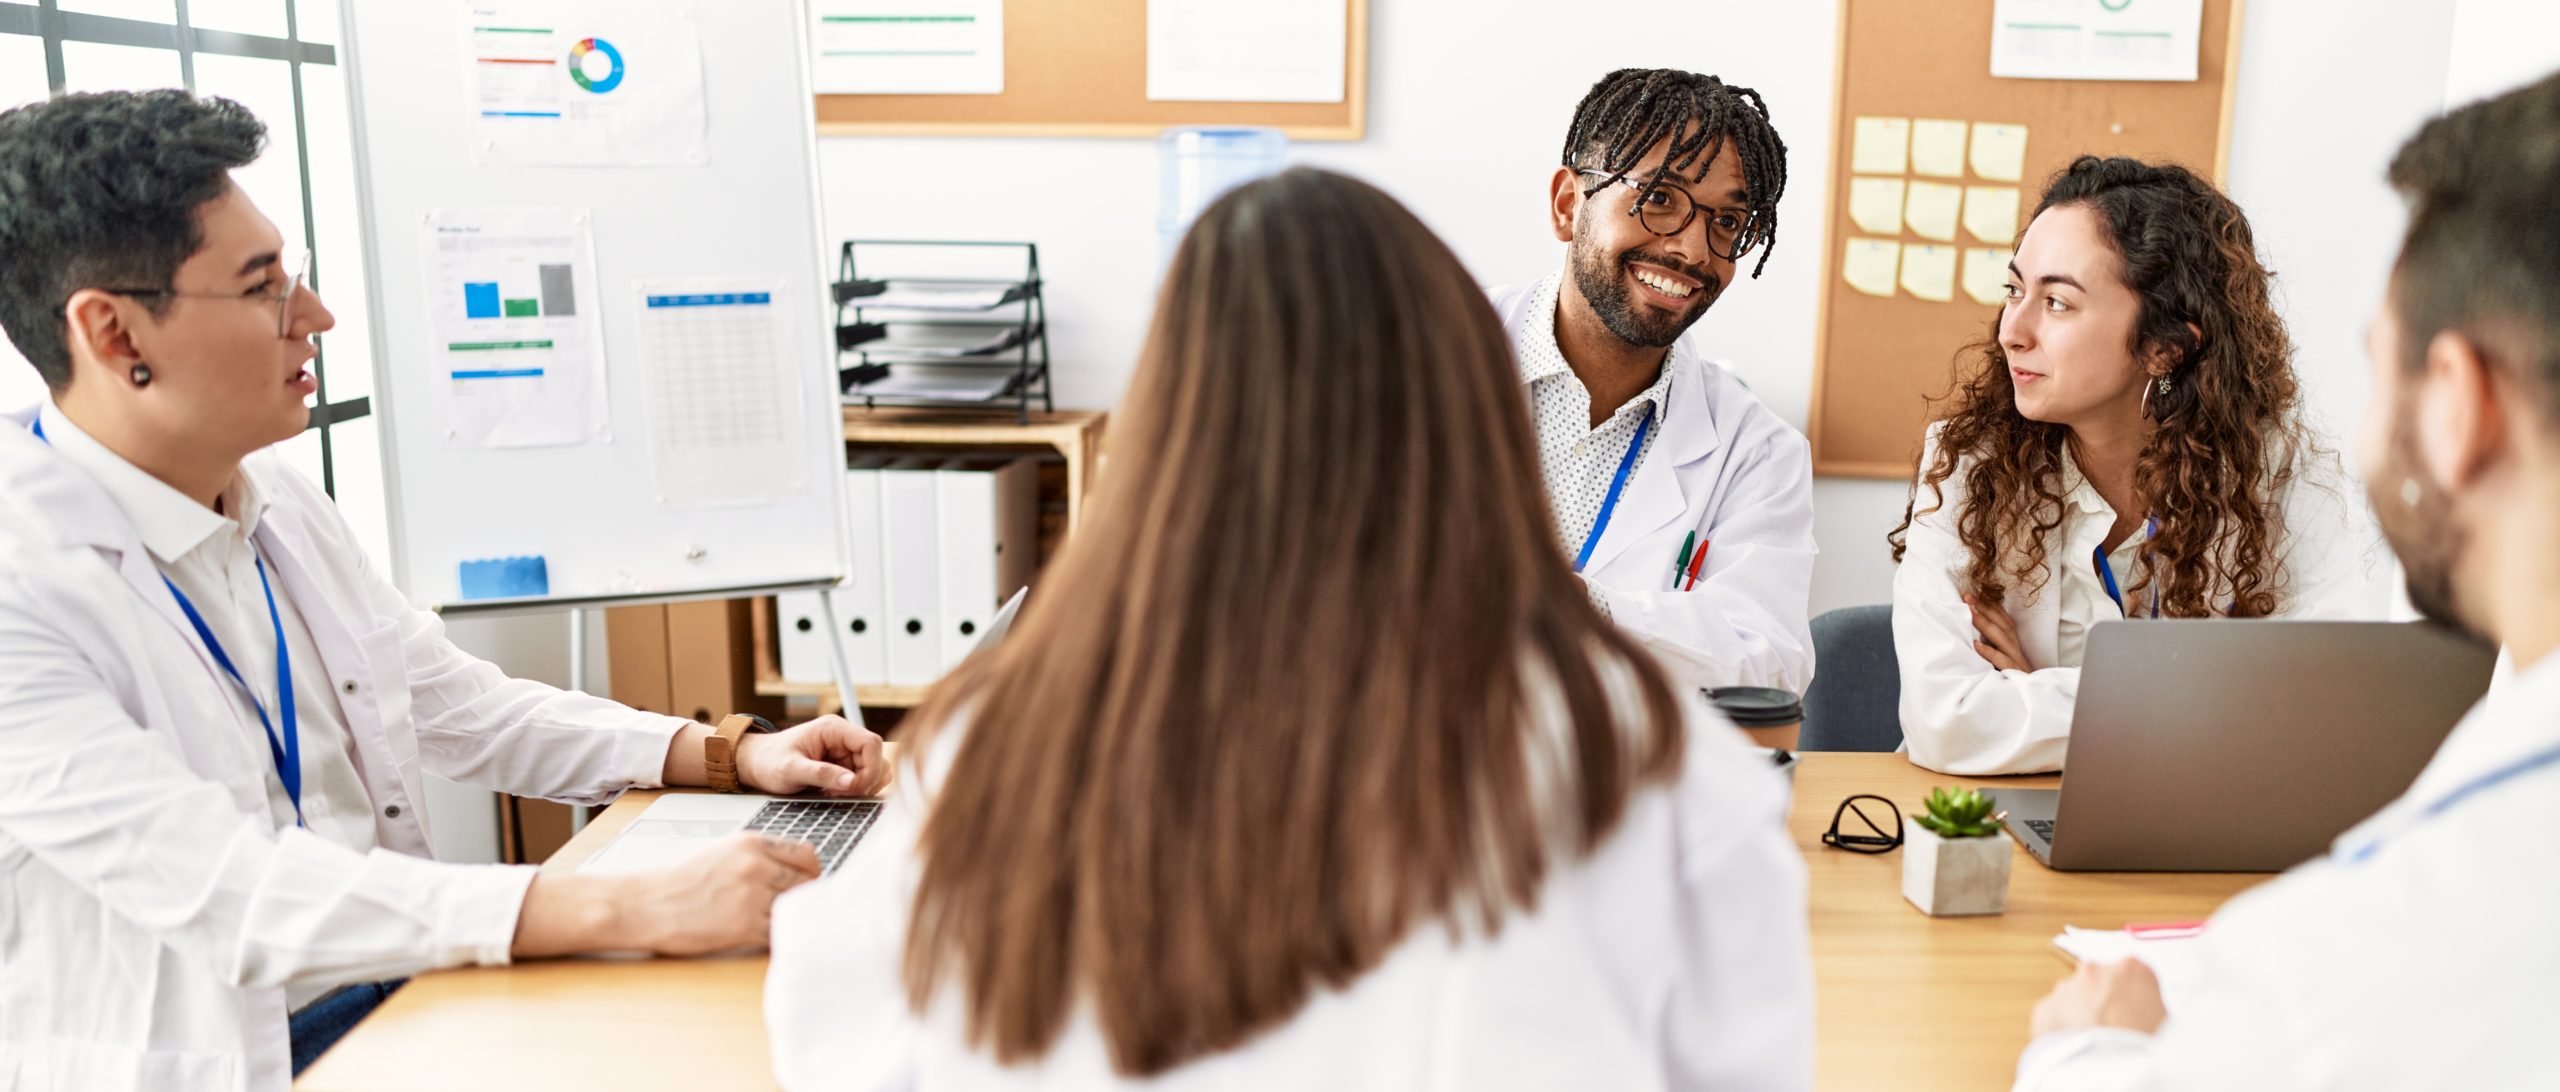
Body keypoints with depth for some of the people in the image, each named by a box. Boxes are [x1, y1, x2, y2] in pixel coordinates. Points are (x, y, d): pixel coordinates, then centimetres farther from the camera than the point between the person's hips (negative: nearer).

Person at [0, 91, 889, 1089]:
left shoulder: (272, 494, 7)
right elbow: (224, 889, -26)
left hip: (401, 998, 7)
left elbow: (462, 708, 13)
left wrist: (736, 756, 1)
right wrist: (630, 910, -34)